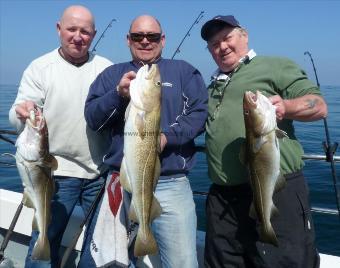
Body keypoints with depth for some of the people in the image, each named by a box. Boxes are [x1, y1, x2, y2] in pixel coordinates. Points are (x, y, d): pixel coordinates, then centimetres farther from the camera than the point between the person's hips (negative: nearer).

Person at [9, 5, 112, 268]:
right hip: (57, 170, -2)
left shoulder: (107, 68, 5)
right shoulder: (40, 68, -1)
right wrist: (23, 114, -29)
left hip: (101, 172, 3)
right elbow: (18, 117, -5)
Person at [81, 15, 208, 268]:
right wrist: (118, 94, -14)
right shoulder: (112, 74, 15)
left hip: (171, 185, -2)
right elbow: (92, 118, 4)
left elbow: (200, 113, -2)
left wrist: (167, 136, -18)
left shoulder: (184, 71, 10)